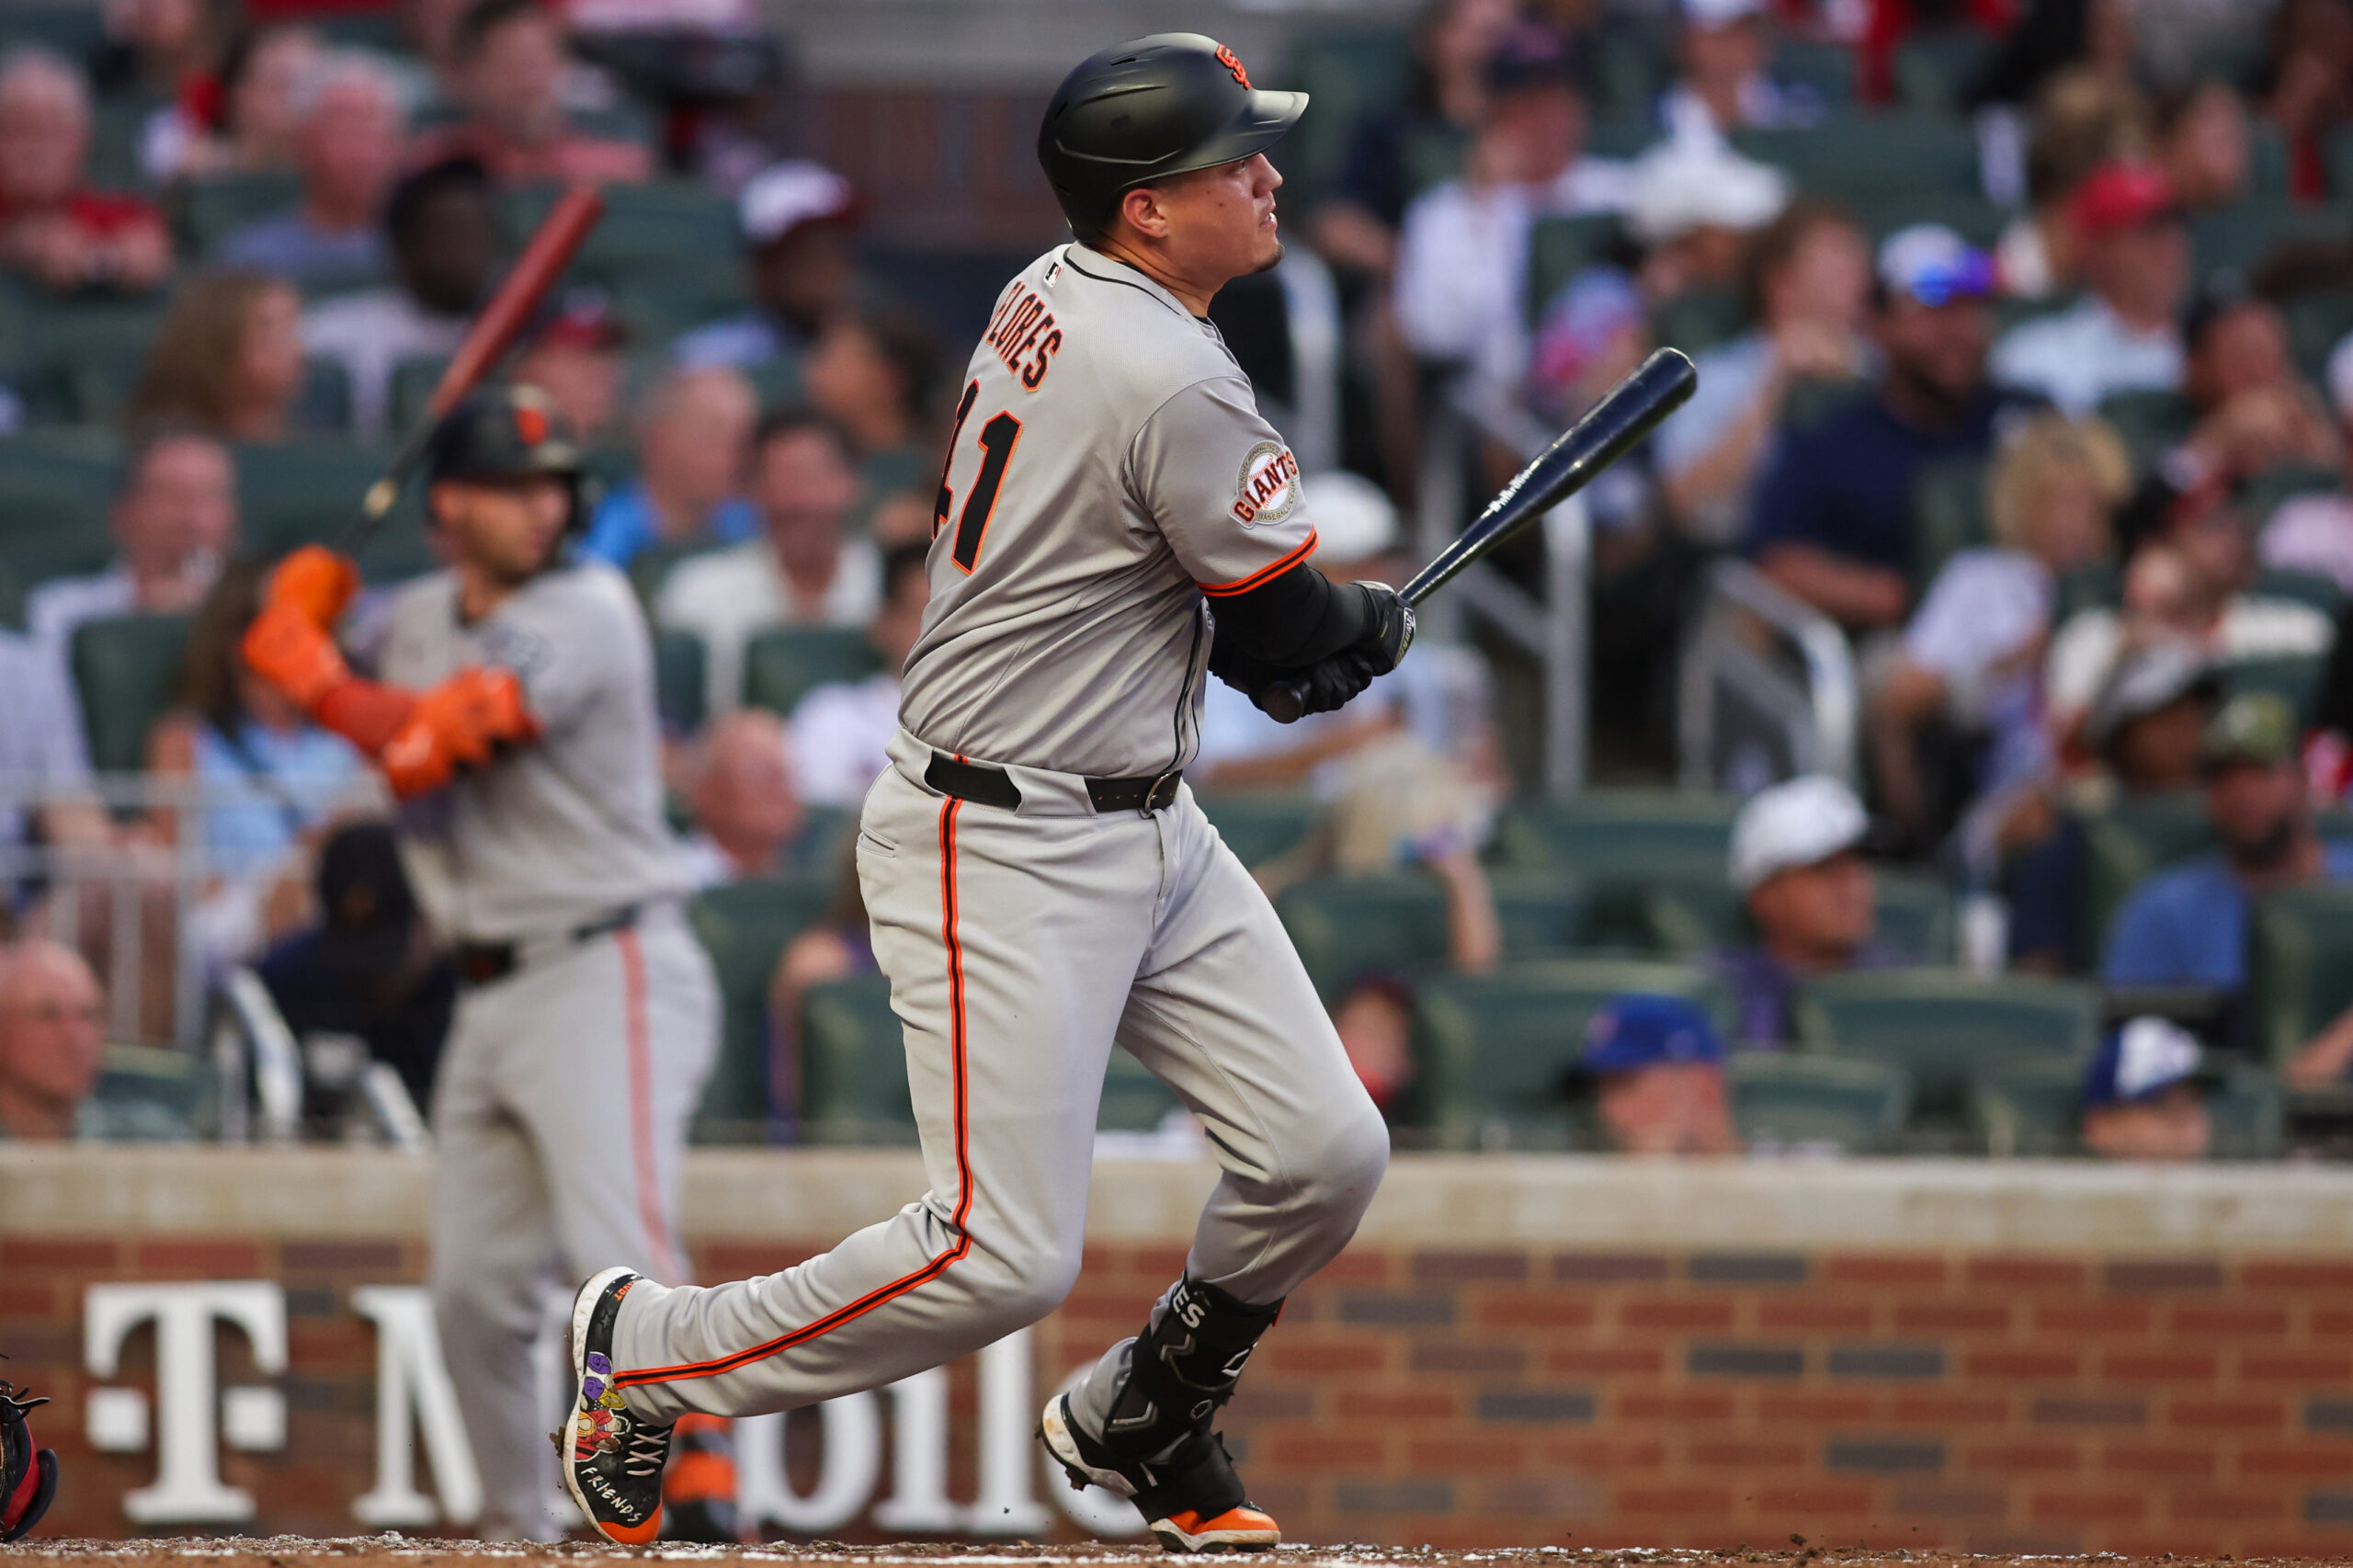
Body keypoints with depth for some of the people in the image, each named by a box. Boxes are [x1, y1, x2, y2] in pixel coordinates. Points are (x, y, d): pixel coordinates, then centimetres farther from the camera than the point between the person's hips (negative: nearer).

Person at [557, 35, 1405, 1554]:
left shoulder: (1049, 294, 6)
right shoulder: (1177, 386, -23)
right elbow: (1293, 625, -12)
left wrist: (1313, 633, 8)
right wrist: (1377, 626, 11)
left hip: (1146, 829, 10)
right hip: (1001, 850, -10)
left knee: (1327, 1154, 4)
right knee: (1004, 1256, -11)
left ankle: (1142, 1422, 26)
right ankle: (650, 1348, 8)